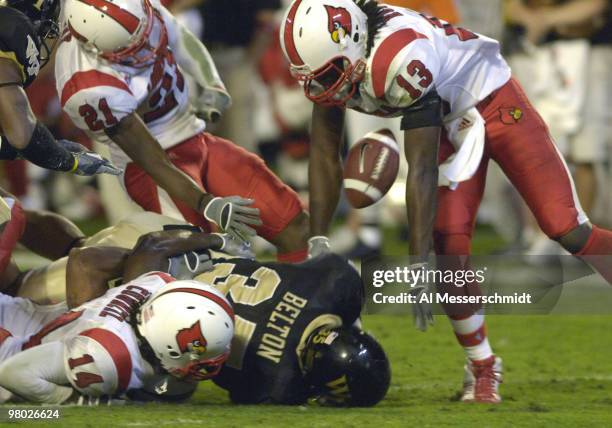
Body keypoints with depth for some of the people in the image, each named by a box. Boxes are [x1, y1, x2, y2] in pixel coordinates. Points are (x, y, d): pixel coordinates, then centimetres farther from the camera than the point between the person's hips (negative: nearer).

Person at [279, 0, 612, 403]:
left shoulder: (399, 59, -40)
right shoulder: (330, 56, -18)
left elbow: (422, 169, -35)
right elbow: (324, 155, -7)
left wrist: (418, 268, -32)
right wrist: (318, 243, -10)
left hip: (494, 99, -6)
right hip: (449, 123, 6)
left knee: (568, 230, -9)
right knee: (450, 241, -7)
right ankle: (482, 368, 7)